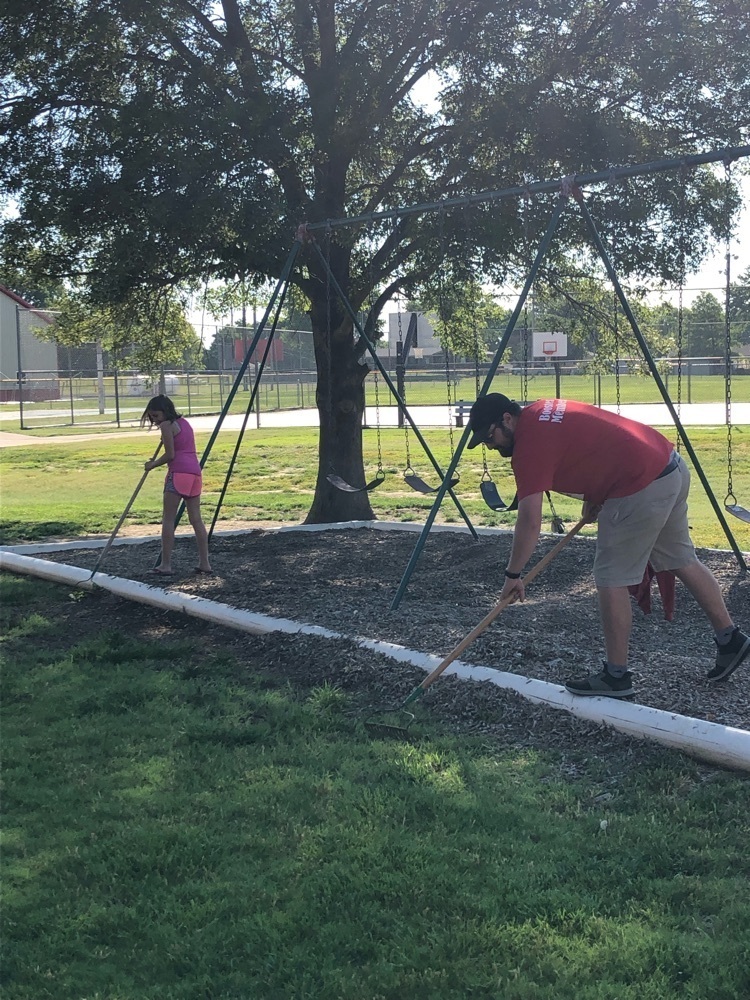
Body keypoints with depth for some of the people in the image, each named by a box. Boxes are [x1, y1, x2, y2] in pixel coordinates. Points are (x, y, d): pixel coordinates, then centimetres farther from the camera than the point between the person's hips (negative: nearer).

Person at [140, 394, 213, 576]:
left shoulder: (166, 425, -4)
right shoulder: (183, 422, 21)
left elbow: (170, 454, -8)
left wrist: (153, 464, 5)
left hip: (178, 473, -8)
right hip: (195, 472, 8)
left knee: (168, 519, -2)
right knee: (196, 519, 9)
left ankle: (166, 565, -4)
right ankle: (204, 563, 7)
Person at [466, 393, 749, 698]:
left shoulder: (529, 443, -15)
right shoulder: (540, 411, 13)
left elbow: (530, 521, -17)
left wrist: (513, 575, -8)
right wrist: (593, 495, 15)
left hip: (642, 488, -10)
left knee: (611, 579, -1)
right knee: (682, 561, 21)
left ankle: (616, 676, 8)